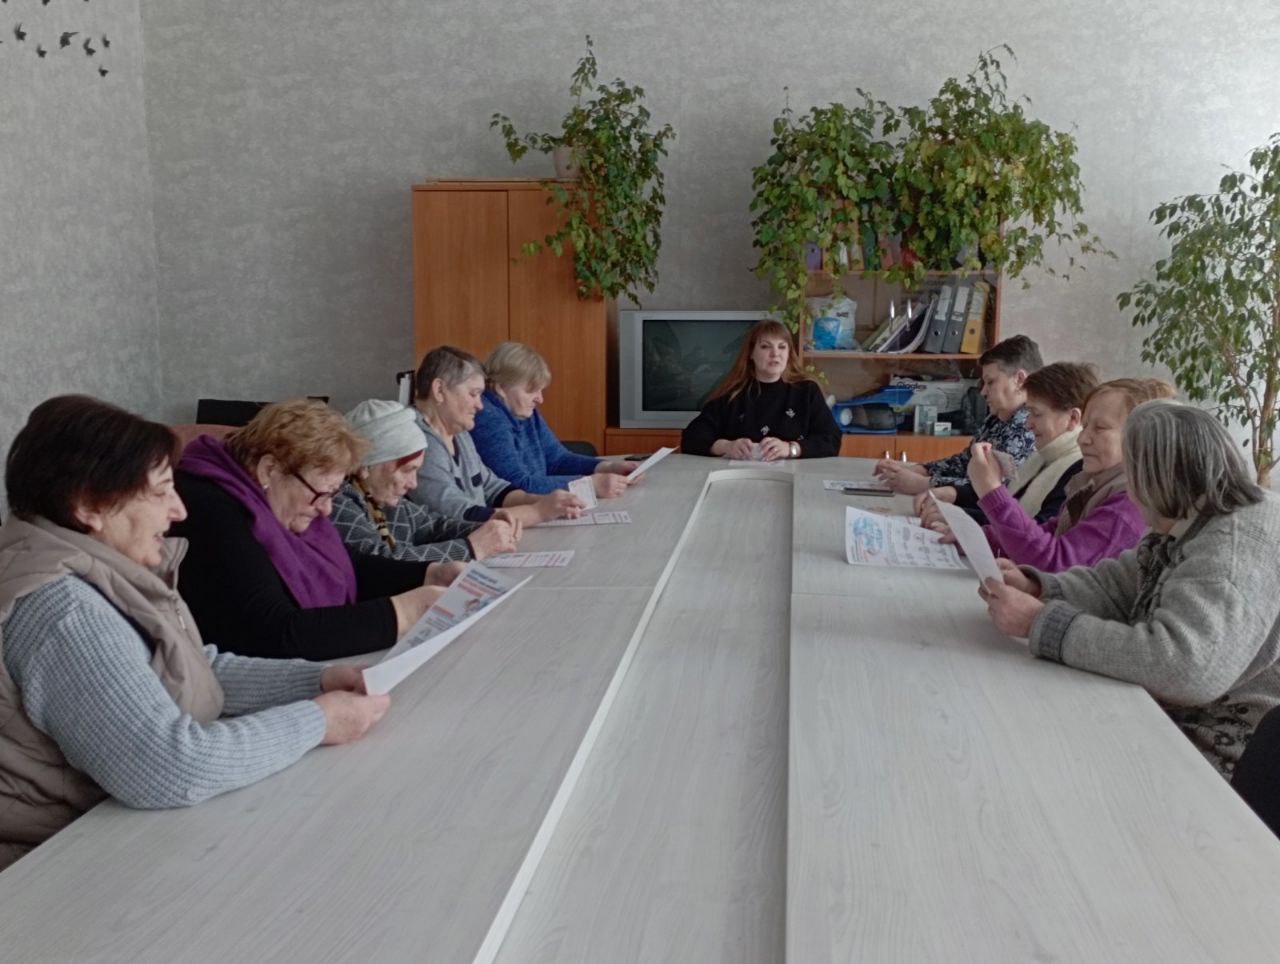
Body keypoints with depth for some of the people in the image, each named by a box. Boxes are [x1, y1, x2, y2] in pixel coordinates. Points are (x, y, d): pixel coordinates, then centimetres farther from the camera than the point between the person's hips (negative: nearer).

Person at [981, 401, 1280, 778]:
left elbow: (1183, 666, -38)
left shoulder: (1234, 553, -27)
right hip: (1170, 723, 8)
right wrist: (1036, 588, -13)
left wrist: (1041, 622, -33)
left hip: (1215, 761, -8)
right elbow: (1113, 585, 7)